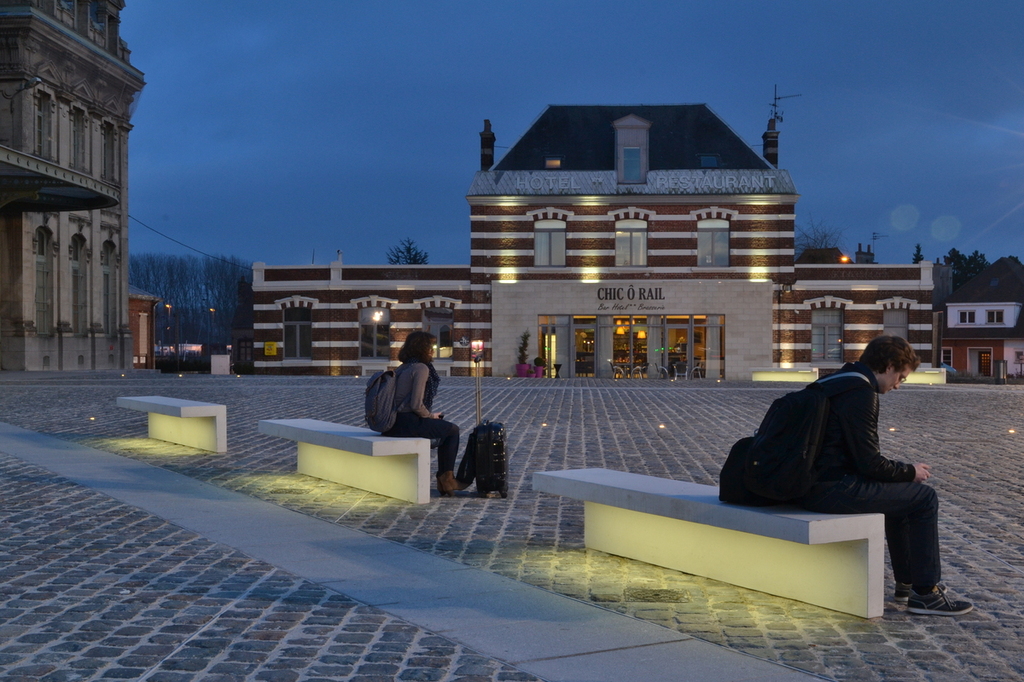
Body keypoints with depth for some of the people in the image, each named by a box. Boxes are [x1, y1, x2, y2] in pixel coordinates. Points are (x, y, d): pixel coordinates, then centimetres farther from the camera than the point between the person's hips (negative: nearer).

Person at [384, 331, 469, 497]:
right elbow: (416, 404, -19)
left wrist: (430, 415, 12)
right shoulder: (421, 368, -11)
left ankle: (444, 480, 24)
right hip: (406, 422, -9)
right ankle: (447, 477, 12)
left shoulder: (404, 368, 17)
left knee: (445, 427, 24)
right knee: (452, 430, 5)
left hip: (393, 422, 9)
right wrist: (431, 416, 0)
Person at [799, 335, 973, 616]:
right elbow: (870, 464, -16)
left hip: (812, 484, 11)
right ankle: (924, 593, 1)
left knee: (901, 492, 28)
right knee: (924, 497, -4)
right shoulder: (861, 393, -15)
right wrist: (911, 471, 1)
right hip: (831, 490, -11)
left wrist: (903, 470, 18)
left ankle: (907, 581, 34)